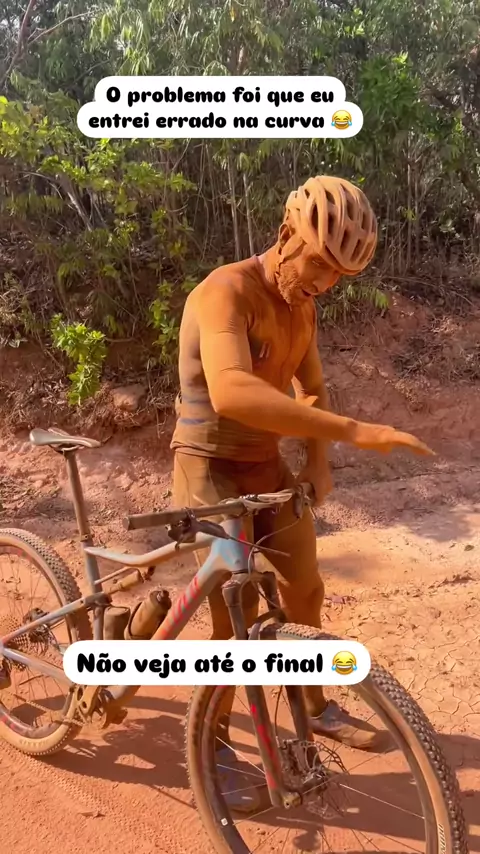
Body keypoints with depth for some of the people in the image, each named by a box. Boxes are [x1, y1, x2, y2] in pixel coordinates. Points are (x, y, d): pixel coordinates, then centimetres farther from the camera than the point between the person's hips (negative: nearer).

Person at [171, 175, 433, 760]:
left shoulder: (302, 306, 3)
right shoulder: (226, 292, -24)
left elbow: (311, 388, 14)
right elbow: (230, 394, -42)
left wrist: (317, 462, -4)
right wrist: (353, 432, -46)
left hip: (267, 467, 8)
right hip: (212, 471, -7)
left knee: (306, 590, 17)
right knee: (237, 622, -5)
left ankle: (315, 707, 40)